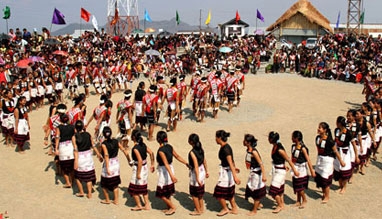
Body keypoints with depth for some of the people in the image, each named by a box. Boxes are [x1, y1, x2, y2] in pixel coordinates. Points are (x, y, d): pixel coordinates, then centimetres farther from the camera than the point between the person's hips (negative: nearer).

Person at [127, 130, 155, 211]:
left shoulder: (135, 148, -22)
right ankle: (147, 205, 25)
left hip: (139, 168, -8)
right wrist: (152, 165, 13)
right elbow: (151, 153, 4)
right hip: (145, 167, 8)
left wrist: (138, 173, -24)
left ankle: (139, 205, 21)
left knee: (133, 189, 11)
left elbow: (140, 160, -29)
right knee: (143, 187, 20)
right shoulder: (143, 144, 0)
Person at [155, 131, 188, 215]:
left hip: (164, 171, -8)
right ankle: (169, 208, 30)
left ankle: (172, 207, 13)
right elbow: (177, 156, 3)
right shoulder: (169, 146, -1)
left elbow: (166, 164, -30)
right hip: (170, 169, 8)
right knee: (167, 192, 21)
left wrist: (171, 175, -35)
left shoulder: (161, 150, -23)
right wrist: (187, 163, 11)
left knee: (161, 193, 8)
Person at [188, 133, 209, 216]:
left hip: (196, 172, -8)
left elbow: (196, 166, -27)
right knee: (200, 192, 22)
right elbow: (204, 161, 9)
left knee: (194, 193, 11)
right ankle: (201, 208, 35)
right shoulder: (201, 149, -2)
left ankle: (198, 210, 21)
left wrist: (197, 179, -24)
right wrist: (206, 171, 20)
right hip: (202, 171, 8)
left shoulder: (192, 152, -25)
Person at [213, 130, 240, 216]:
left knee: (219, 193, 4)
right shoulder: (226, 146, 5)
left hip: (226, 172, -10)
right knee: (229, 192, 20)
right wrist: (234, 167, 34)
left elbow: (230, 163, -30)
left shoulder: (225, 149, -24)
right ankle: (234, 209, 31)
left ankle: (225, 209, 21)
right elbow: (231, 160, 19)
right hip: (227, 171, 10)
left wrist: (235, 176, -35)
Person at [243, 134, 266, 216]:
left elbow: (261, 163, -25)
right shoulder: (248, 150, 0)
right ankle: (258, 204, 41)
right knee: (250, 189, 20)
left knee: (256, 191, 6)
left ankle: (254, 210, 20)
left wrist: (264, 175, -28)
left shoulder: (254, 152, -25)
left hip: (257, 173, -8)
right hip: (252, 172, 9)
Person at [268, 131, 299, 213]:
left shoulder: (279, 149, -25)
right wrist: (285, 166, 23)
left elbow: (289, 160, -19)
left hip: (280, 171, -8)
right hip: (276, 170, 9)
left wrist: (294, 170, -13)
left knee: (273, 190, -2)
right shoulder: (275, 146, 0)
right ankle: (282, 204, 32)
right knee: (280, 189, 19)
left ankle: (280, 205, 15)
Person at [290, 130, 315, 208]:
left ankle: (304, 200, 22)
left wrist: (312, 171, -15)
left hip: (301, 169, -6)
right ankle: (298, 201, 28)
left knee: (300, 187, 1)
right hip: (295, 168, 7)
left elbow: (308, 160, -17)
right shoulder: (293, 146, 1)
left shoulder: (303, 148, -20)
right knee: (296, 186, 14)